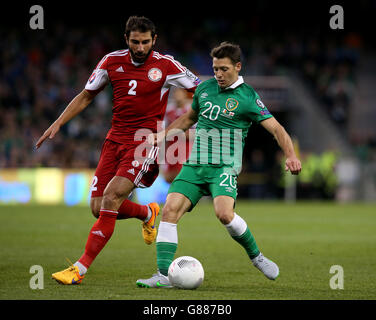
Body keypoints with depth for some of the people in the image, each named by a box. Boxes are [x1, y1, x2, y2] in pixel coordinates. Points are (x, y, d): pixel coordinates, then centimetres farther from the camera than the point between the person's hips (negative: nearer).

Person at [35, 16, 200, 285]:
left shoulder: (165, 65, -6)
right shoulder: (112, 61, 4)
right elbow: (86, 96, 16)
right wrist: (58, 123, 10)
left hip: (146, 140, -5)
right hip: (115, 139, 5)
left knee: (111, 198, -21)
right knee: (98, 208, -1)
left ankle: (80, 269, -17)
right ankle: (147, 213, 32)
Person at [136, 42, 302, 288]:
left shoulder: (247, 97, -4)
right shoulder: (205, 88, 12)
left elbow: (276, 128, -8)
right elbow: (190, 117, 31)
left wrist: (291, 156, -24)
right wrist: (164, 134, 21)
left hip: (224, 167, -5)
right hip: (194, 165, 5)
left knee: (224, 214, -28)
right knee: (170, 210, -14)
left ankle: (256, 256, -2)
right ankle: (163, 275, -14)